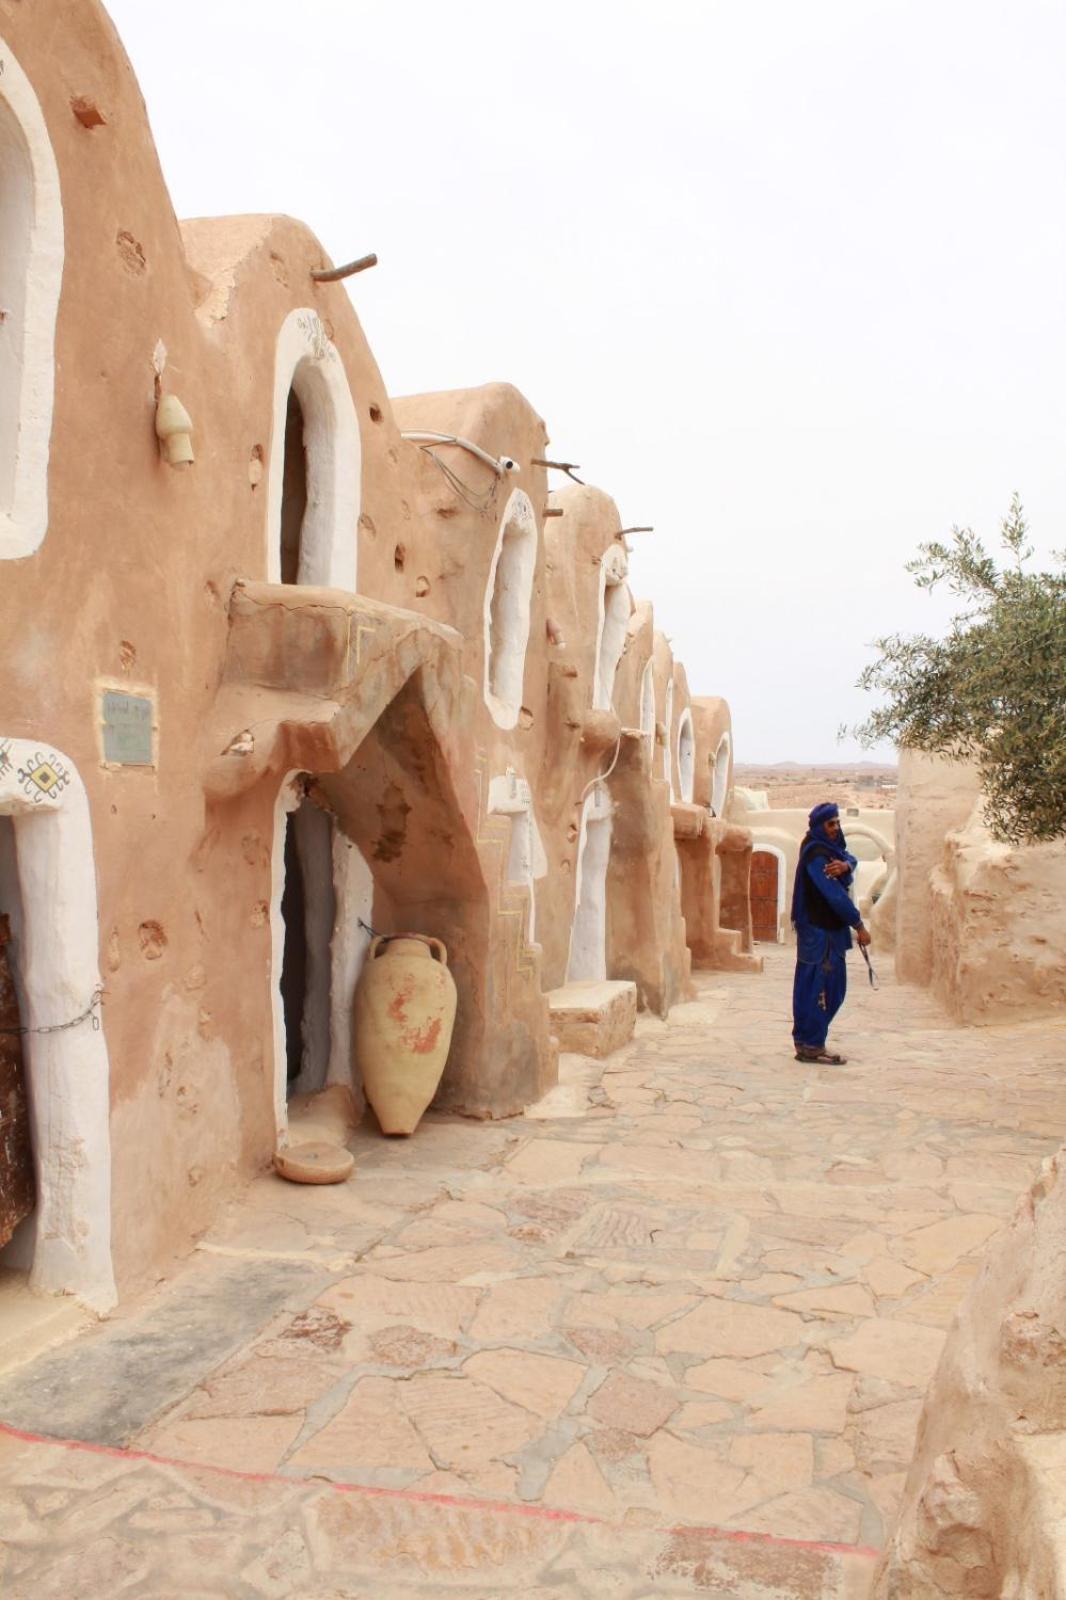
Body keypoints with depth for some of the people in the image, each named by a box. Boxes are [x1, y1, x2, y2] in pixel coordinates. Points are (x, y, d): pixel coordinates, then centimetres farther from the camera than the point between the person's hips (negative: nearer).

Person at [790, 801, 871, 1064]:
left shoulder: (829, 848, 14)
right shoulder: (815, 853, -15)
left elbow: (850, 859, -2)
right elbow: (835, 894, -20)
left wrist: (845, 865, -26)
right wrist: (859, 926, -18)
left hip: (829, 928, 9)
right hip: (821, 931, -9)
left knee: (812, 987, 12)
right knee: (822, 988, -6)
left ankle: (805, 1042, 18)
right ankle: (812, 1046, -1)